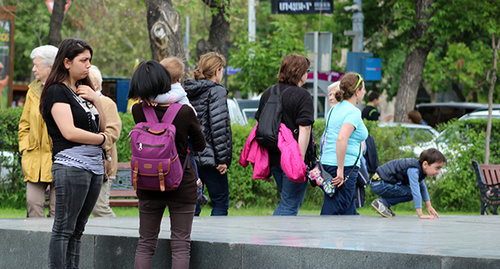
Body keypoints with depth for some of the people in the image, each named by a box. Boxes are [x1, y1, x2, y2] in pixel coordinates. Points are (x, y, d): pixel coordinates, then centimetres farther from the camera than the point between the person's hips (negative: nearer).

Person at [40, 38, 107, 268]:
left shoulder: (83, 91, 20)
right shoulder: (57, 91, -5)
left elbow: (103, 127, 19)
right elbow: (69, 132, -15)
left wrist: (96, 100, 3)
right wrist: (101, 139, -1)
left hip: (94, 164, 8)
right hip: (71, 165, -8)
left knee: (77, 230, 7)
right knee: (64, 229, -8)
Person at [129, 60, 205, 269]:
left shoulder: (138, 111, -11)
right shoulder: (185, 112, -16)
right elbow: (200, 146, -1)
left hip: (148, 187, 2)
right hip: (181, 186, -2)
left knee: (145, 244, 12)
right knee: (180, 245, 4)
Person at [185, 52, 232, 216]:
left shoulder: (187, 91, 13)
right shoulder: (216, 91, -8)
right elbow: (218, 126, -15)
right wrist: (222, 159, -14)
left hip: (189, 157, 7)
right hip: (208, 157, -7)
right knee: (220, 202, 0)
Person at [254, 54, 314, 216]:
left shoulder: (268, 93, 11)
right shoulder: (303, 96, -11)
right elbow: (304, 129, -18)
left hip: (273, 158, 7)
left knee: (289, 200, 21)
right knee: (291, 204, -1)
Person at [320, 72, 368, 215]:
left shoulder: (335, 109, 14)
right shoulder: (354, 112, -12)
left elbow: (325, 138, 18)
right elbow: (342, 139, -26)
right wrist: (340, 170, -22)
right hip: (345, 168, -9)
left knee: (349, 213, 15)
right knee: (330, 214, -8)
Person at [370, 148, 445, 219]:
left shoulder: (419, 169, 6)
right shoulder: (413, 170, -25)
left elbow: (422, 187, 20)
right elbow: (415, 191, -32)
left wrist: (429, 206, 16)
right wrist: (420, 214, -34)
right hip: (378, 185, -10)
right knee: (410, 193, -15)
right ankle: (382, 202, -11)